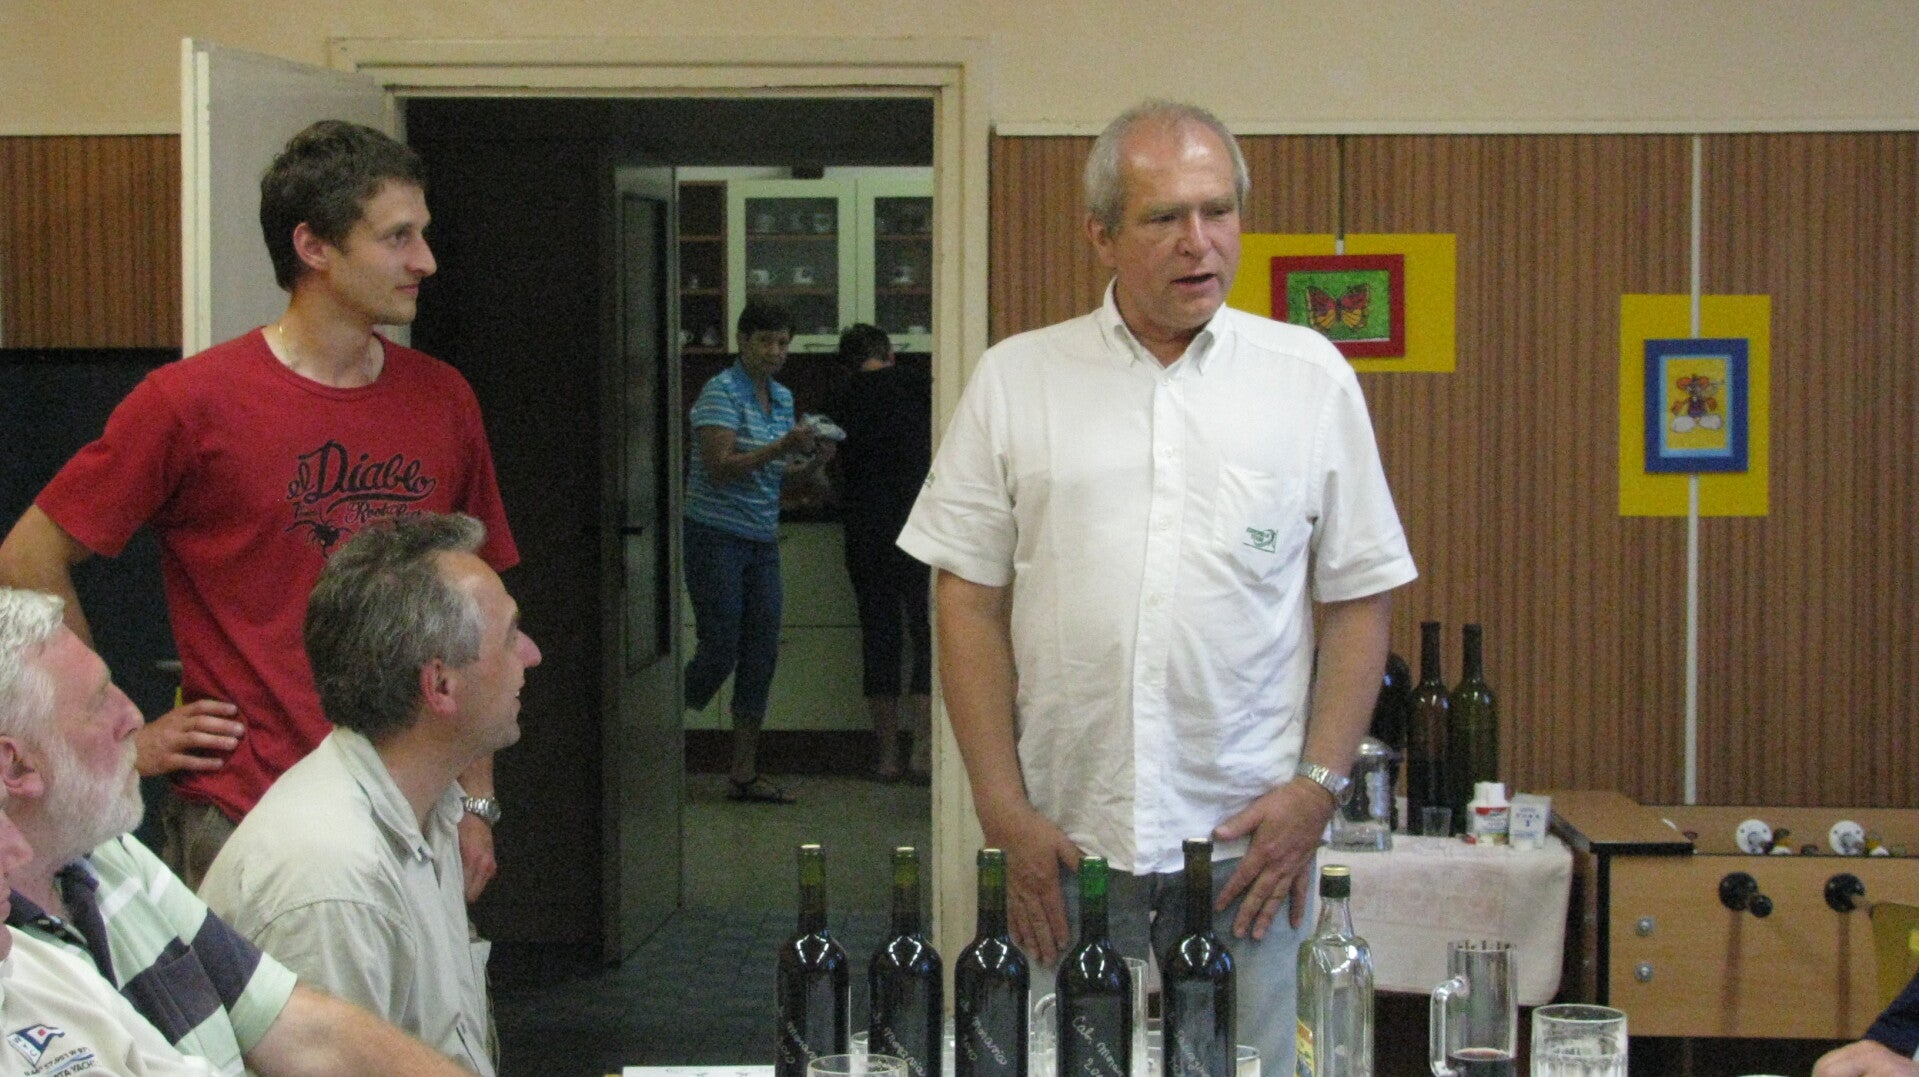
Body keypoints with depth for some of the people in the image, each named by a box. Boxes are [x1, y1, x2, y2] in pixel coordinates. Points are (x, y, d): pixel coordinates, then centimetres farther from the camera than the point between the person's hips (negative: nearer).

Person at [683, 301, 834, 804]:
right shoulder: (721, 391, -10)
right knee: (719, 651, -7)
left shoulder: (783, 397, 13)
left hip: (762, 539, 7)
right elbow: (719, 466, -19)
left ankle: (744, 772, 8)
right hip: (716, 535, -7)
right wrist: (781, 447, -25)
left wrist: (813, 462, -2)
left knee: (761, 654, 3)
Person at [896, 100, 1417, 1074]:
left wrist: (1318, 786, -4)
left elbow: (1359, 598, 7)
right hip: (1063, 841, 0)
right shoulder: (1015, 380, 5)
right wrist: (1004, 809, -4)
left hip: (1245, 839, 0)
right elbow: (969, 599, 3)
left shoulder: (1310, 377, 6)